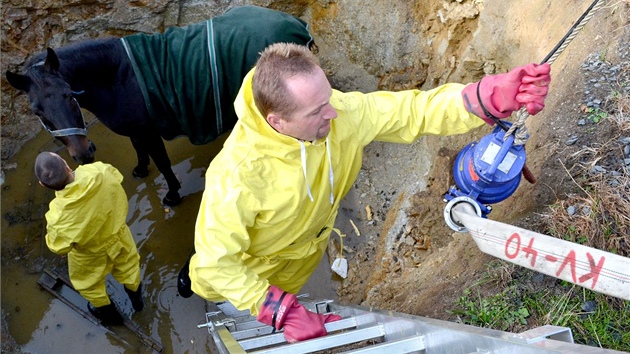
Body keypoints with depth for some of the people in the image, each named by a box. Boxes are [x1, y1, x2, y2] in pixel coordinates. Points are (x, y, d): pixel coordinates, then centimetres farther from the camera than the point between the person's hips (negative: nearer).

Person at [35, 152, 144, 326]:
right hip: (117, 233, 3)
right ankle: (137, 299, 61)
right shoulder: (100, 171, -36)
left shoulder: (60, 215, -43)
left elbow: (59, 247, -22)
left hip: (90, 254, -3)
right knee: (127, 265, 34)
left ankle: (109, 313, 59)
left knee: (89, 283, 31)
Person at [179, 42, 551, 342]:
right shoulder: (237, 172, -46)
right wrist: (284, 311, -40)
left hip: (305, 248, 2)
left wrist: (493, 96, -45)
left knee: (280, 295, 33)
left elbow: (413, 110, -30)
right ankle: (193, 273, 70)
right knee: (211, 287, 34)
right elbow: (218, 260, -35)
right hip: (244, 259, -1)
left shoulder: (341, 113, -35)